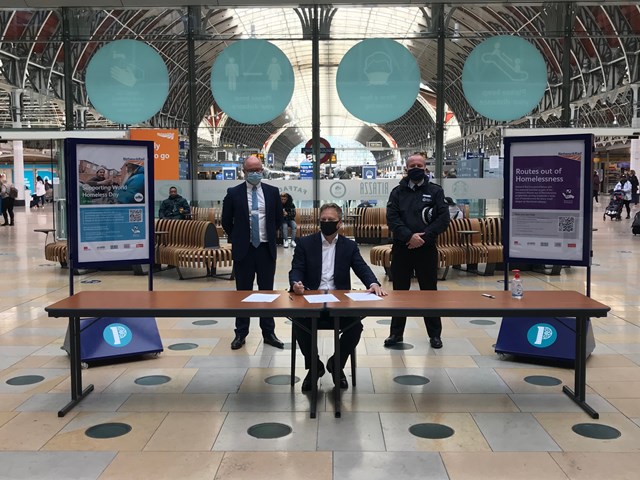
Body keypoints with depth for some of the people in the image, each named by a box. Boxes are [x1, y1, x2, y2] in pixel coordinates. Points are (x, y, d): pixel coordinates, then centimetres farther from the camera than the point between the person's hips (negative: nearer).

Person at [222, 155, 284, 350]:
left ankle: (268, 333, 17)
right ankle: (241, 333, 16)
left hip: (266, 249, 1)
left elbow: (278, 218, 14)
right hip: (243, 249, -1)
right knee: (243, 292, 7)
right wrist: (238, 238, 10)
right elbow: (226, 221, 6)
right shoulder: (233, 193, -3)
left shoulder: (272, 192, 2)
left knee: (267, 291, 8)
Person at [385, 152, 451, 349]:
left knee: (429, 291, 6)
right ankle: (396, 332, 19)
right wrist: (409, 236, -18)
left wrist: (424, 237, -15)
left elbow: (444, 218, -5)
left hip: (426, 249, -1)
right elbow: (392, 218, -5)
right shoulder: (397, 192, 6)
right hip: (401, 249, 1)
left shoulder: (436, 191, 3)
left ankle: (435, 334, 16)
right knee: (399, 291, 8)